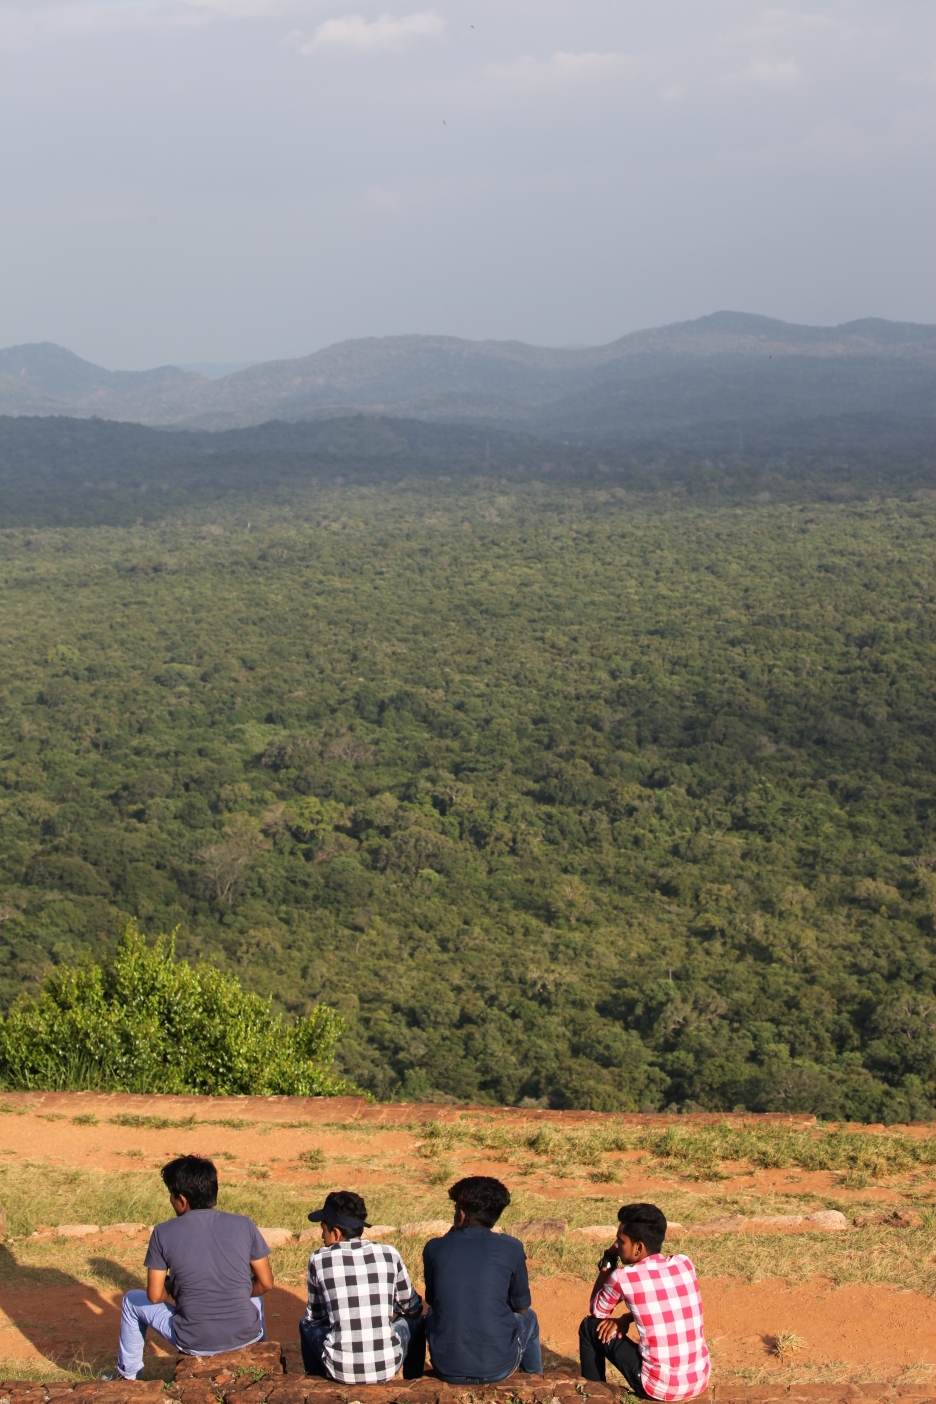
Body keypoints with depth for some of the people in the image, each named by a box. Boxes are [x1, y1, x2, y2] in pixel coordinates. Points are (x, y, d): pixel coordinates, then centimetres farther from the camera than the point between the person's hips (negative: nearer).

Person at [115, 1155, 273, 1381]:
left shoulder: (164, 1233, -7)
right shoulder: (244, 1225, -2)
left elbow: (155, 1296, -2)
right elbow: (265, 1284, 3)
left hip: (195, 1343, -2)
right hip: (246, 1336, 2)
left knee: (132, 1301, 25)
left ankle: (128, 1376, 38)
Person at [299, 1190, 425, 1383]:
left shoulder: (319, 1260, -5)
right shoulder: (389, 1254, -1)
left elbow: (315, 1315, 10)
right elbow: (412, 1306, 12)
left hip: (341, 1369, -1)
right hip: (387, 1367, 1)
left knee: (307, 1323, 29)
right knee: (414, 1319, 31)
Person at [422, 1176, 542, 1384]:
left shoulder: (434, 1248, -4)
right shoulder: (511, 1248, -7)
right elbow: (521, 1307, 7)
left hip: (447, 1369, 1)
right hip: (498, 1367, -1)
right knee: (529, 1319, 31)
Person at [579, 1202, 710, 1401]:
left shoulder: (623, 1278, -11)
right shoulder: (685, 1264, 1)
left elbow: (597, 1313, 10)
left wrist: (608, 1261, 11)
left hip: (659, 1388, -5)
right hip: (700, 1382, 5)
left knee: (590, 1327, 13)